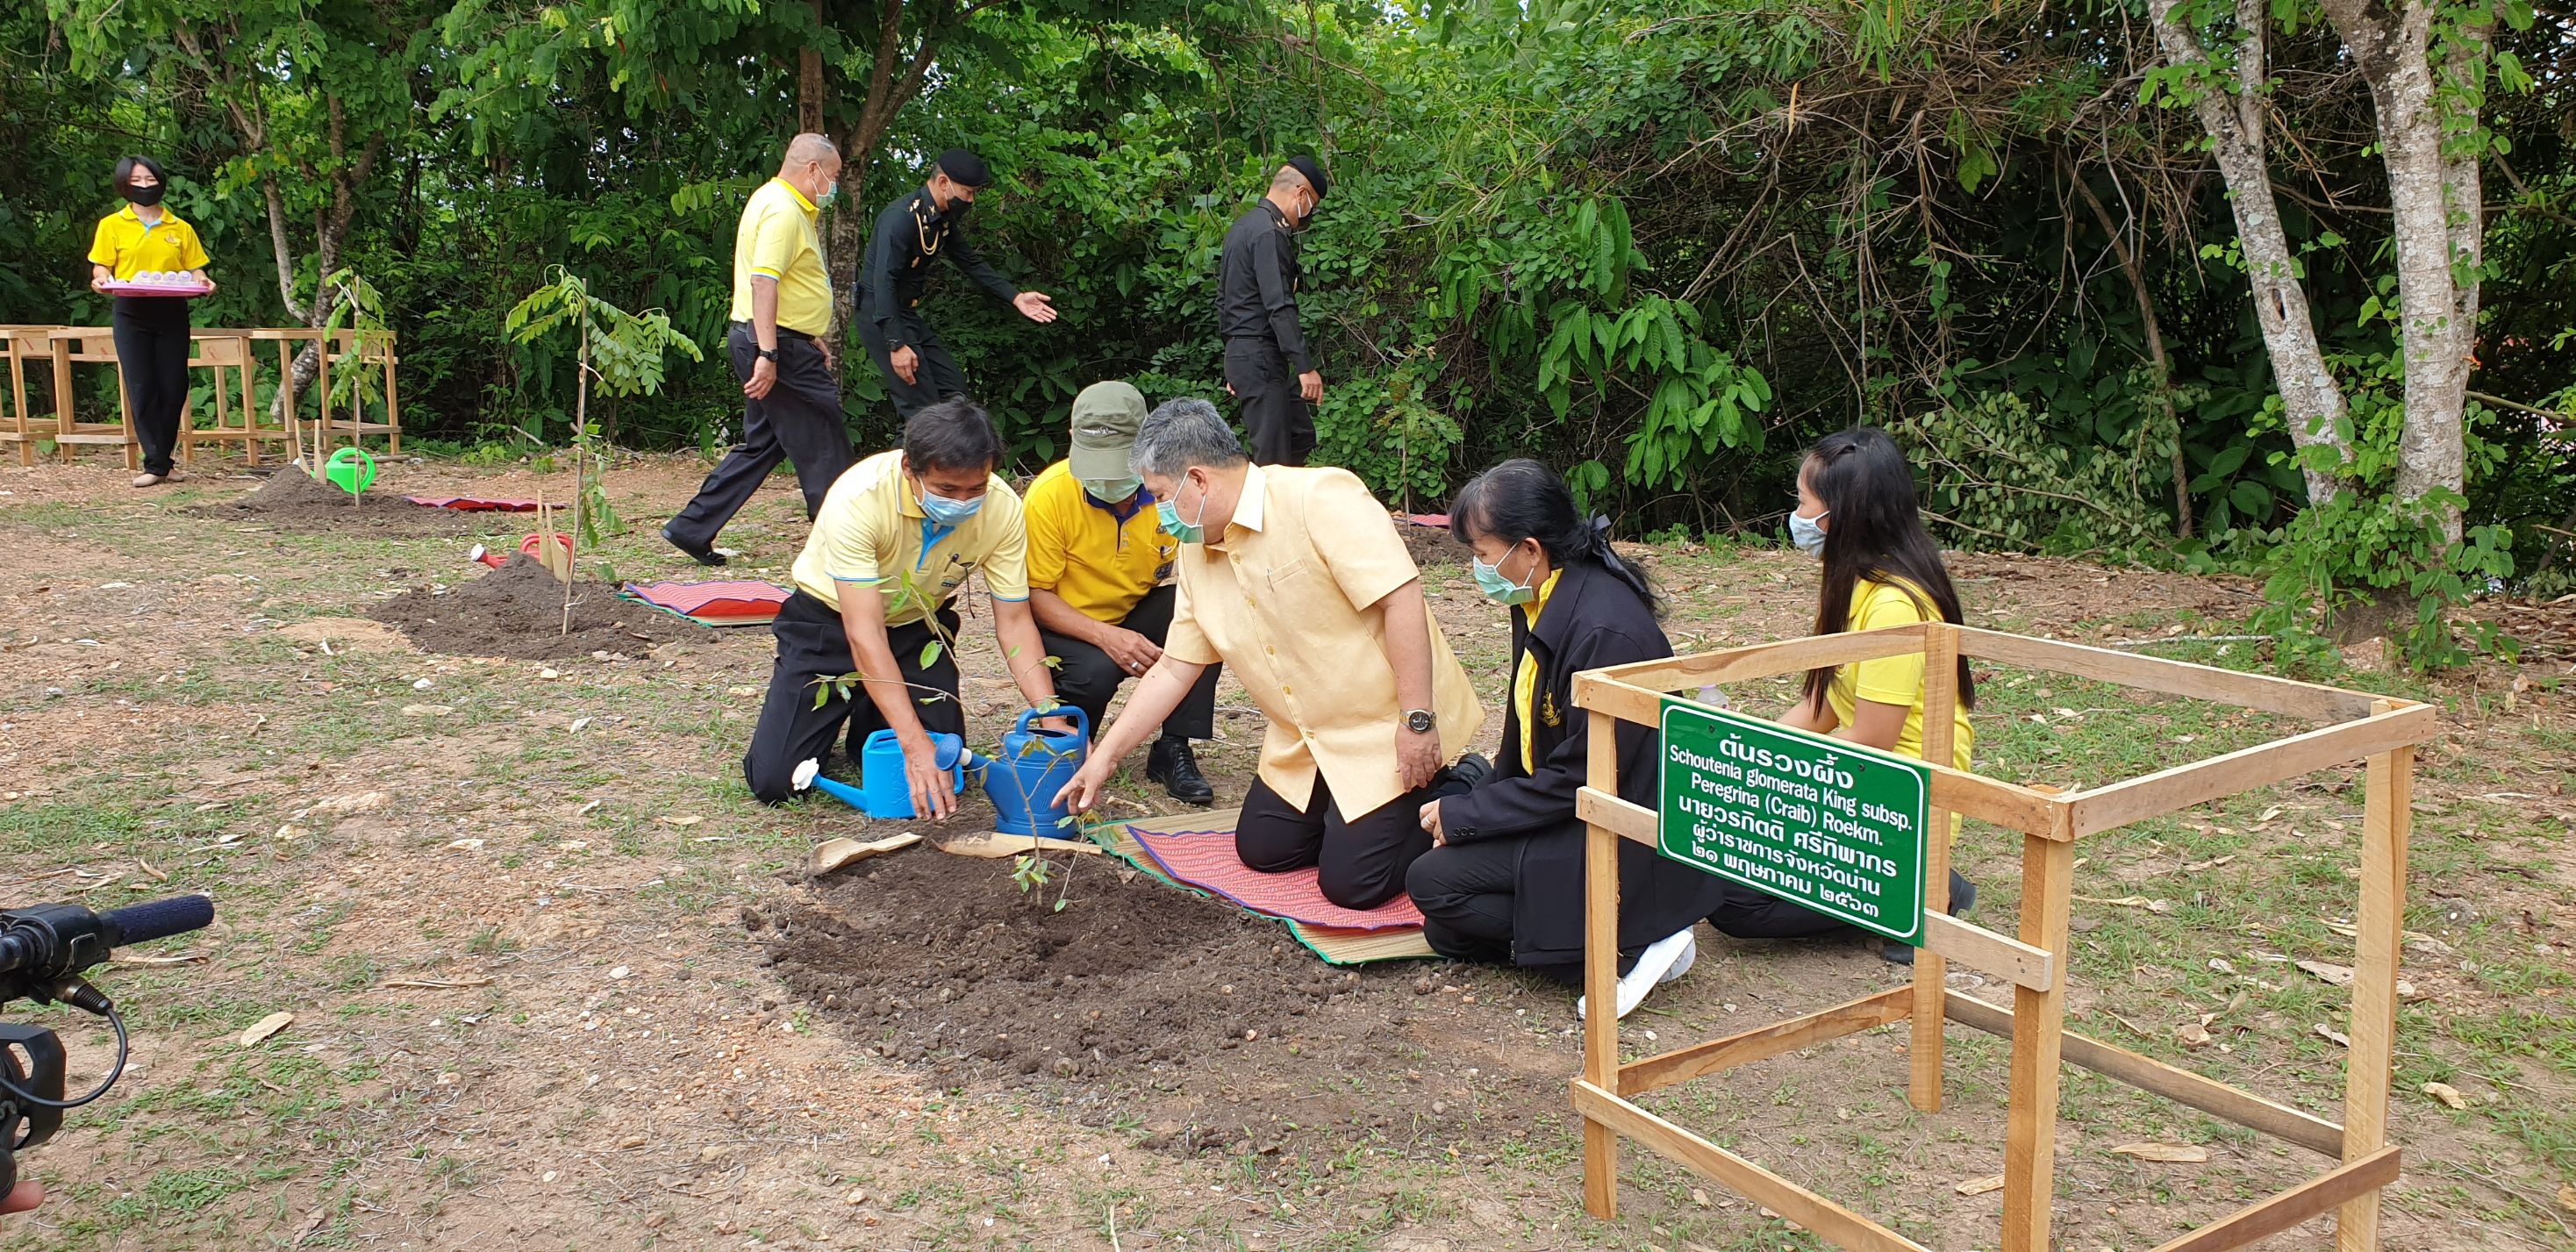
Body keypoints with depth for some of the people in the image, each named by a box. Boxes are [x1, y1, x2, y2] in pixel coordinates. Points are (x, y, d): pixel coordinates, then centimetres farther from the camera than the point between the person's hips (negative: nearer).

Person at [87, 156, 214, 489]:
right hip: (131, 315, -1)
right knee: (141, 389, -5)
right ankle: (155, 464, -2)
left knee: (173, 389, 0)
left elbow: (195, 270, 9)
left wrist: (202, 283, -12)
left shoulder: (180, 229, 12)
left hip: (172, 314, 1)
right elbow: (101, 268, 6)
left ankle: (162, 460, 13)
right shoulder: (112, 226, 7)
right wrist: (102, 280, -16)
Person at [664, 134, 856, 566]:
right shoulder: (783, 210, -15)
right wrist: (768, 354, -30)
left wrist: (810, 337, 30)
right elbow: (763, 281, -25)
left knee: (762, 443, 15)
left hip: (773, 342, 11)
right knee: (823, 447, -3)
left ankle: (692, 529, 16)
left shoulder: (775, 201, 20)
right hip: (777, 344, -11)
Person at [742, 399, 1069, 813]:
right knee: (774, 780, -11)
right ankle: (847, 708, 21)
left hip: (918, 627, 3)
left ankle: (873, 721, 22)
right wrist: (915, 743, -44)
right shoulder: (858, 499, -35)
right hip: (830, 621, -3)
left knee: (942, 770, -10)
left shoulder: (1002, 509, -23)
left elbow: (1014, 621, -16)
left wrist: (1053, 718, -29)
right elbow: (864, 634, -37)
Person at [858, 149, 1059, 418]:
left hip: (908, 314, 10)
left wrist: (1016, 298, 6)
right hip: (882, 316, -10)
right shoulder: (902, 217, -23)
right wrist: (896, 344, -33)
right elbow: (884, 280, -29)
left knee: (953, 390, 11)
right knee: (923, 406, -14)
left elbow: (972, 263, 15)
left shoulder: (944, 220, 6)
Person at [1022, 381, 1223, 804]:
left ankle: (1173, 751, -15)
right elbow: (1035, 595, -17)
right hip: (1065, 627, -3)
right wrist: (1105, 636, -31)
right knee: (1095, 671, -35)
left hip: (1138, 618, 3)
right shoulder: (1050, 494, -21)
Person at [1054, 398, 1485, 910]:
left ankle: (1459, 793, 11)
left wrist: (1418, 720, -28)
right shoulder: (1196, 555, 5)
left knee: (1350, 883, -10)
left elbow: (1401, 598, -27)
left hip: (1388, 728, -8)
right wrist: (1104, 757, 8)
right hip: (1307, 743, 8)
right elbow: (1173, 669, 10)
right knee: (1261, 848, 10)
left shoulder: (1321, 499, -22)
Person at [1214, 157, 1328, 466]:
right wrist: (1305, 366, -24)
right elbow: (1279, 307, -23)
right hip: (1261, 358, -10)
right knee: (1273, 457, -8)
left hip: (1240, 354, 10)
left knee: (1301, 437, 14)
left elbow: (1224, 300, 24)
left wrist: (1235, 366, 28)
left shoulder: (1242, 227, 18)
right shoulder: (1270, 233, -14)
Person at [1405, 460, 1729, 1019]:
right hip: (1564, 811, 10)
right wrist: (1472, 808, -1)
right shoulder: (1540, 606, 3)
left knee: (1433, 882, -14)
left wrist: (1462, 816, -16)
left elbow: (1581, 777, -24)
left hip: (1627, 846, -10)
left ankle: (1616, 945, -12)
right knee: (1445, 933, 6)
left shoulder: (1605, 631, -26)